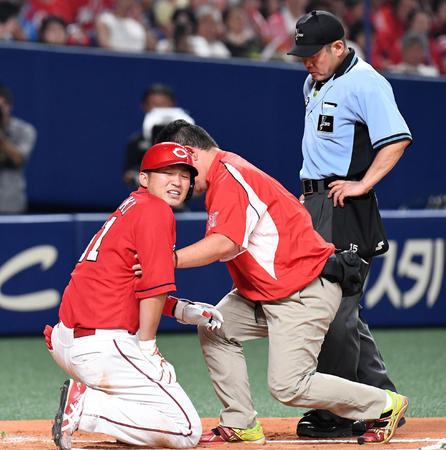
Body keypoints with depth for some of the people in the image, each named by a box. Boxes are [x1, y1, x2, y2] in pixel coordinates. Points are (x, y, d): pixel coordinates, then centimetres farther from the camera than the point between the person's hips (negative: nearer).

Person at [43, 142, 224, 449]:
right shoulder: (156, 210, -6)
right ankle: (86, 408, -13)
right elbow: (154, 288, -14)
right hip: (100, 348, -10)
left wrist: (185, 311, 17)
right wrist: (147, 348, -6)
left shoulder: (131, 207, 22)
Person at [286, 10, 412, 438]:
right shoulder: (315, 84, 16)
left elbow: (397, 139, -21)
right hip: (318, 207, 10)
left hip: (347, 210, -10)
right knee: (335, 311, 11)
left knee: (335, 312, -9)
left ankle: (336, 413, -3)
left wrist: (362, 184, -23)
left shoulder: (365, 83, -13)